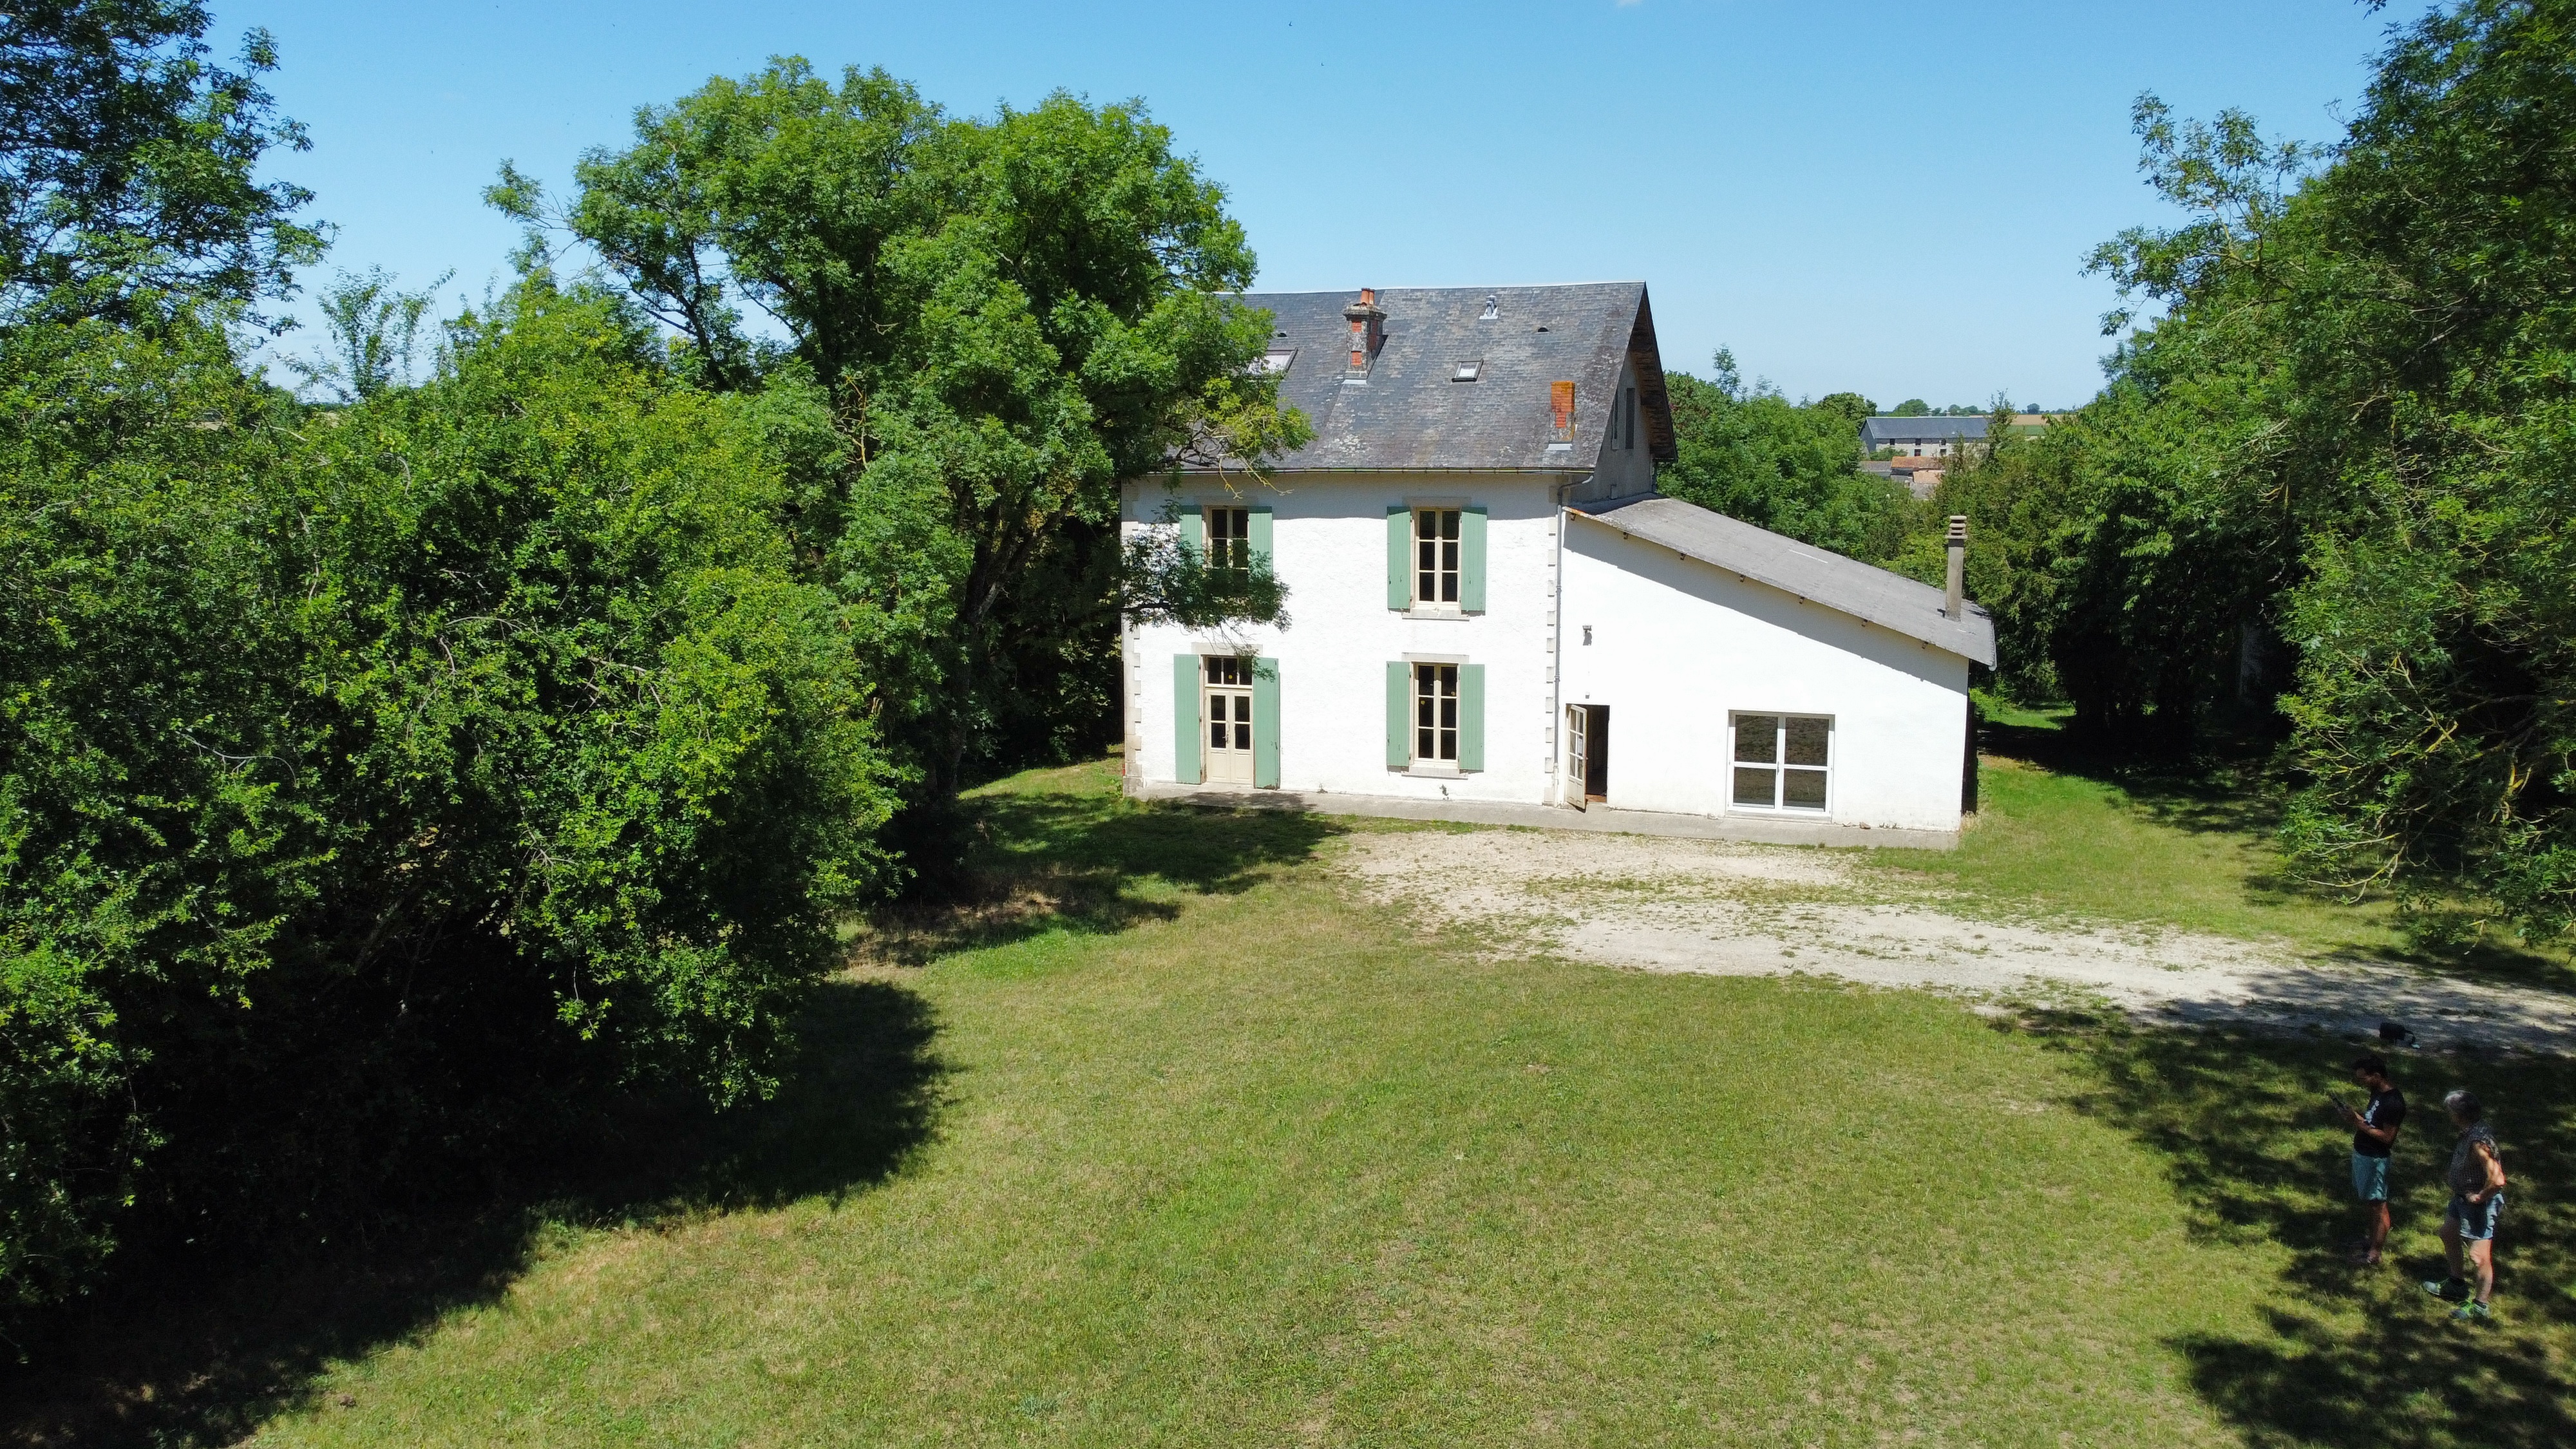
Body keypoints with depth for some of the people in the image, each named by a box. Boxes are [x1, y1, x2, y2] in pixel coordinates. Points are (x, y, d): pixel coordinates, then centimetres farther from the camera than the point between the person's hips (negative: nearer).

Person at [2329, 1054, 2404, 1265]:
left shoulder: (2393, 1102, -26)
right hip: (2361, 1153, 9)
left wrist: (2360, 1124, -26)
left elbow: (2388, 1137, -23)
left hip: (2375, 1159, -9)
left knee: (2377, 1205, 3)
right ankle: (2369, 1238, 38)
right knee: (2366, 1200, 22)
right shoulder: (2378, 1092, 2)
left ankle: (2374, 1254, 13)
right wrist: (2353, 1115, -1)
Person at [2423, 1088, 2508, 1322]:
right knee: (2448, 1234, 27)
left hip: (2479, 1203, -11)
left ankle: (2481, 1306, 15)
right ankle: (2456, 1283, 44)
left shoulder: (2479, 1141, -32)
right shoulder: (2469, 1132, -1)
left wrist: (2479, 1197, -21)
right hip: (2462, 1197, 11)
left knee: (2478, 1256, 1)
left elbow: (2497, 1180, -37)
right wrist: (2460, 1193, 10)